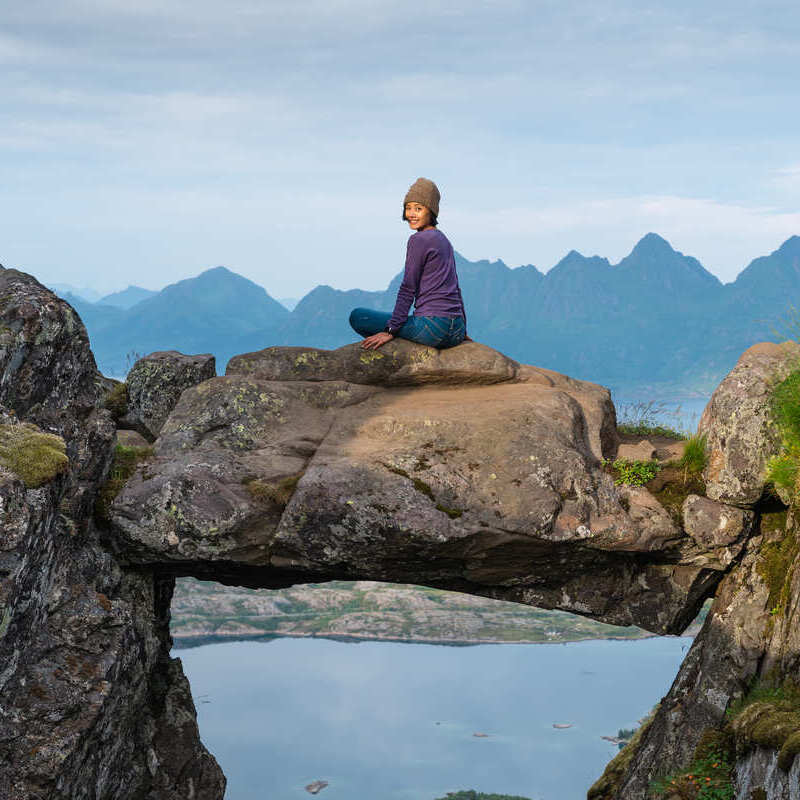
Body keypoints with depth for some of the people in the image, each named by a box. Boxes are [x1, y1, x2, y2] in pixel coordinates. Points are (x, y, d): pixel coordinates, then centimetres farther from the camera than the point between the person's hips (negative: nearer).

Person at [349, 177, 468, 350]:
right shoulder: (443, 239, 18)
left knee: (357, 316, -4)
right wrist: (462, 331, 28)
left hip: (433, 324, -9)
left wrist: (390, 331, -10)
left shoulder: (419, 240, -9)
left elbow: (408, 289, -11)